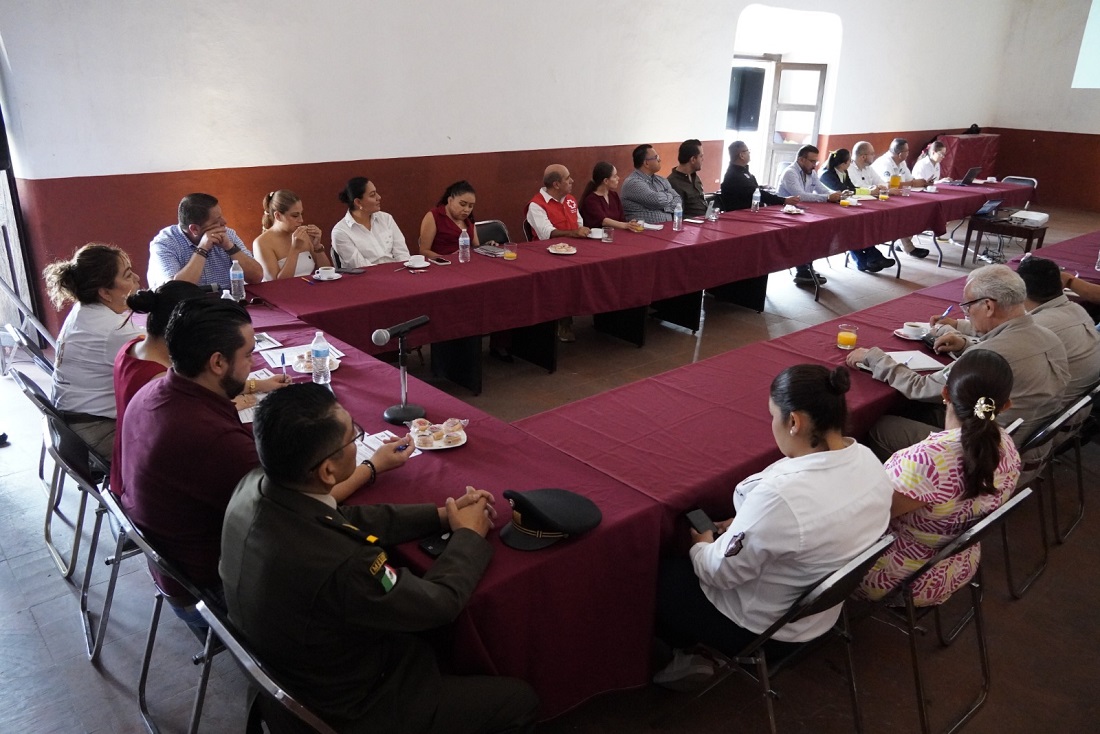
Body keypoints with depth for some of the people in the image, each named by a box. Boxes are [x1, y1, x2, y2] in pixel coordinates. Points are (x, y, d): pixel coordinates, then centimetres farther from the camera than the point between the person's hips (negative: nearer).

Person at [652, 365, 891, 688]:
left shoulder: (779, 497, -38)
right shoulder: (868, 460, -12)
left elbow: (720, 572, -23)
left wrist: (701, 547, -2)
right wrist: (745, 525, 5)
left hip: (764, 629, -8)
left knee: (657, 575, 11)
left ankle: (687, 658, 27)